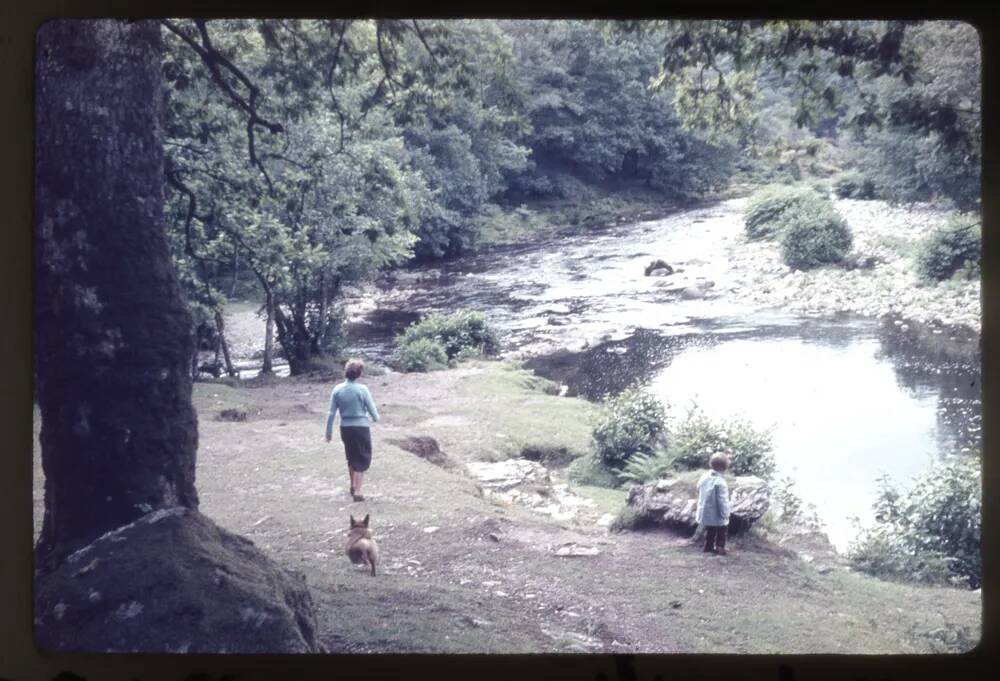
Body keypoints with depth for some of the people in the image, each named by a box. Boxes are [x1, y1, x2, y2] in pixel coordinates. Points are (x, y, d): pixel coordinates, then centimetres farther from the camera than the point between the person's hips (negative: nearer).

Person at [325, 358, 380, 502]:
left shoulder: (337, 390, -4)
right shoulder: (362, 389, -13)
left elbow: (331, 413, -2)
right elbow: (372, 409, -7)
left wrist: (329, 431, 6)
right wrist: (376, 418, 16)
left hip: (345, 429, 4)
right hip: (361, 427, -4)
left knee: (351, 458, 24)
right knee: (362, 460, 6)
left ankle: (353, 486, 38)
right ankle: (357, 492, -1)